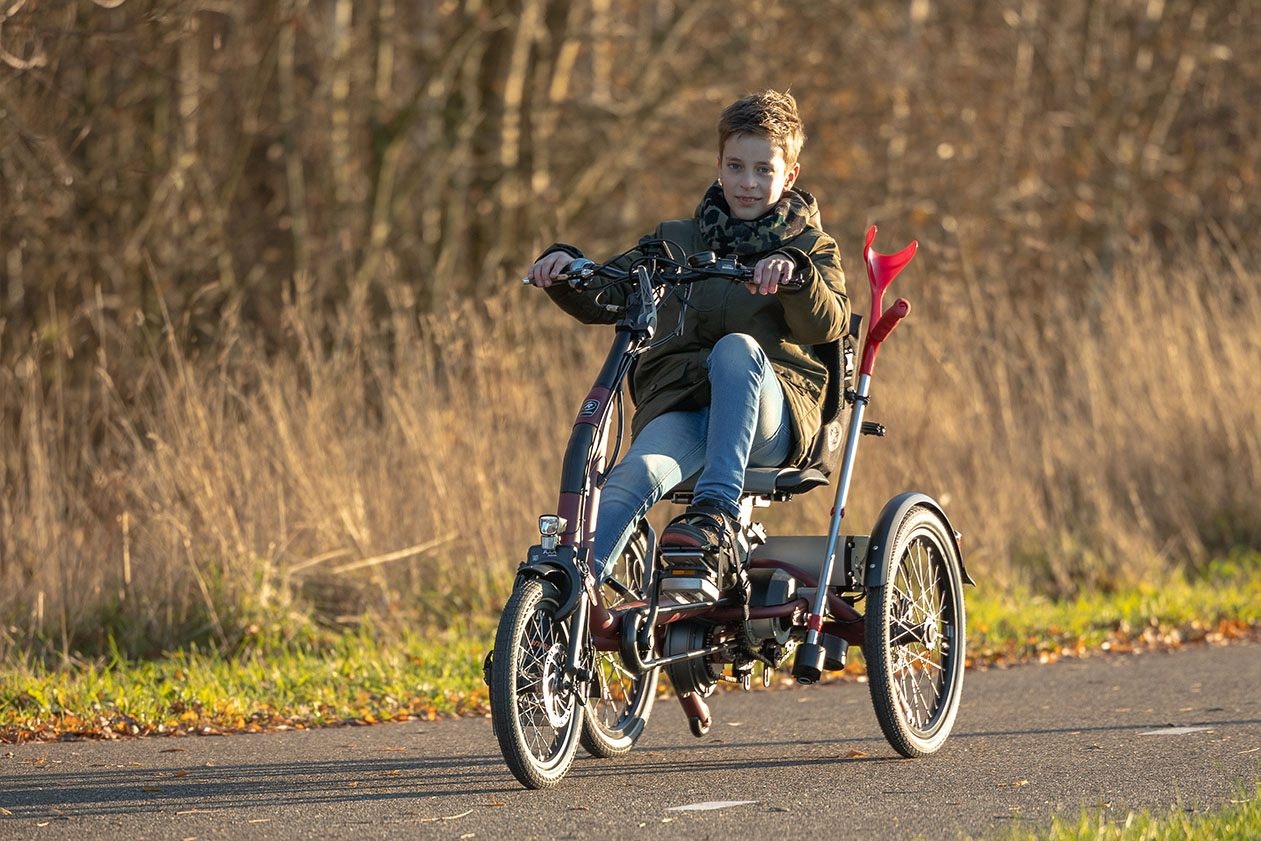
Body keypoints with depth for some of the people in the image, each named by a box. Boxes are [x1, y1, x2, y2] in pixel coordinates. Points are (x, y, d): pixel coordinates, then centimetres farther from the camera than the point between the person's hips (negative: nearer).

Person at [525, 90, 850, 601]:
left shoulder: (807, 247, 15)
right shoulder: (676, 242, 22)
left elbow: (828, 325, -5)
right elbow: (602, 303, 16)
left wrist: (795, 273, -26)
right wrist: (566, 267, -5)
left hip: (766, 417, -1)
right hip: (680, 406, 1)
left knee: (737, 348, -37)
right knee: (636, 475, -34)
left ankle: (717, 518, -49)